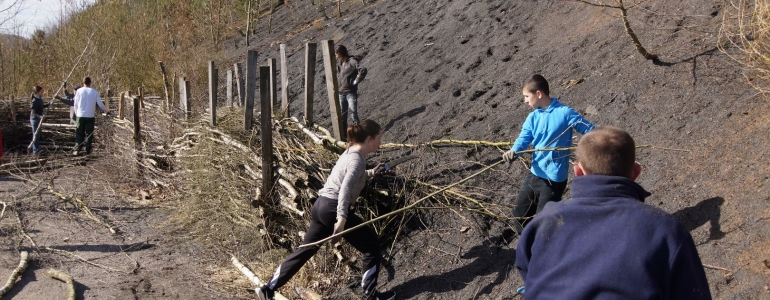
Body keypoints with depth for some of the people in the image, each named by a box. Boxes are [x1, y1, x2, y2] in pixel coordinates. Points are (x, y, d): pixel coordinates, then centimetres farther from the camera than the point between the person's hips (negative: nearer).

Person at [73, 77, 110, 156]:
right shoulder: (94, 92, -1)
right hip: (90, 116, 0)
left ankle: (77, 150, -1)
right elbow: (100, 104, 1)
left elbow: (75, 104, 3)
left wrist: (76, 114, 16)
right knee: (89, 134, 6)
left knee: (79, 134, 6)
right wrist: (107, 111, 15)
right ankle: (88, 150, 5)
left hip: (80, 116, 0)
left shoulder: (79, 91, 0)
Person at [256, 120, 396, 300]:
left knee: (305, 250, 13)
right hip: (333, 209, -9)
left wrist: (370, 173, 27)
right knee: (371, 245, 4)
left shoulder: (351, 153, 16)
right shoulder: (357, 159, -13)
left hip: (321, 206, 9)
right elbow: (345, 188, -26)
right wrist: (342, 218, -33)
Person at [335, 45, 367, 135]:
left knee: (353, 114, -7)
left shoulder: (352, 61, -13)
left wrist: (356, 81, -19)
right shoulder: (339, 63, 10)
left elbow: (363, 70, -26)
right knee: (342, 115, 12)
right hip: (340, 93, 7)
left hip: (351, 93, -7)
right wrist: (337, 82, 14)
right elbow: (337, 73, 31)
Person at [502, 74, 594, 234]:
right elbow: (524, 139, -7)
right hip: (534, 173, 6)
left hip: (554, 178, -6)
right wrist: (513, 151, -29)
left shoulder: (565, 113, -13)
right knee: (519, 212, 15)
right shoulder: (533, 117, 3)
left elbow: (591, 131, -11)